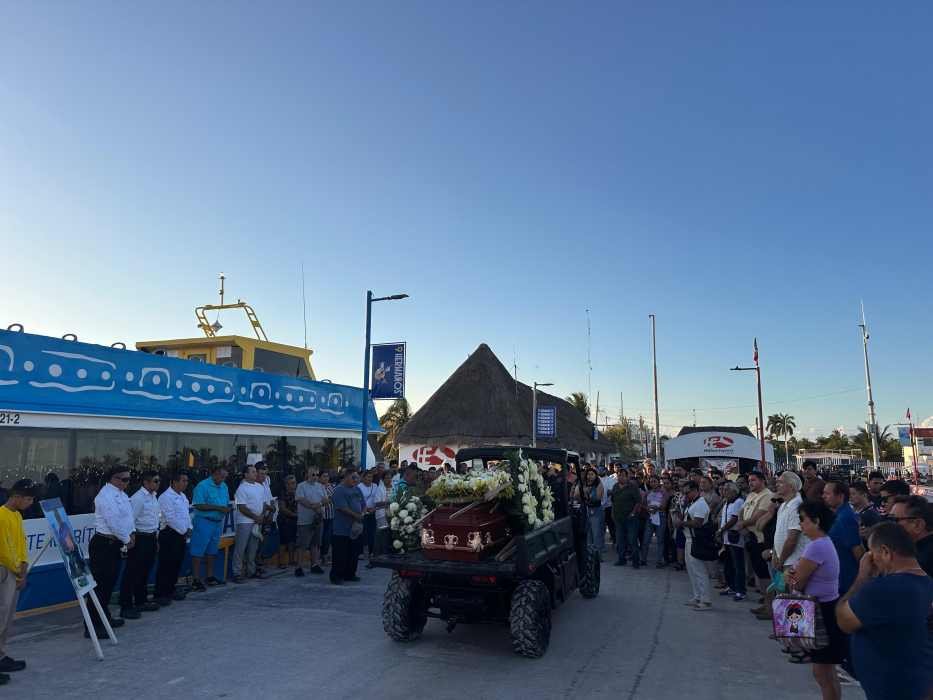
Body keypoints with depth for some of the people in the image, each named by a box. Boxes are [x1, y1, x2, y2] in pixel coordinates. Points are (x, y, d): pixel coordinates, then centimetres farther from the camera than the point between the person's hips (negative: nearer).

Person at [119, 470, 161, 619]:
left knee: (145, 571, 17)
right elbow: (130, 520, -16)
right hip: (140, 538, -9)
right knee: (132, 573, -2)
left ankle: (141, 602, 29)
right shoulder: (138, 498, -16)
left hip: (151, 538, 9)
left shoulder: (154, 496, 11)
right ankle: (126, 606, 6)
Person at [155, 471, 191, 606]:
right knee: (166, 566, -3)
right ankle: (160, 594, 6)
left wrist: (189, 528, 5)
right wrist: (184, 531, -12)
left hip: (181, 534, 8)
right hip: (169, 534, -8)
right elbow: (170, 518, -18)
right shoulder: (166, 497, -14)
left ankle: (170, 590, 26)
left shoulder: (183, 496, 14)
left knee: (177, 564, 14)